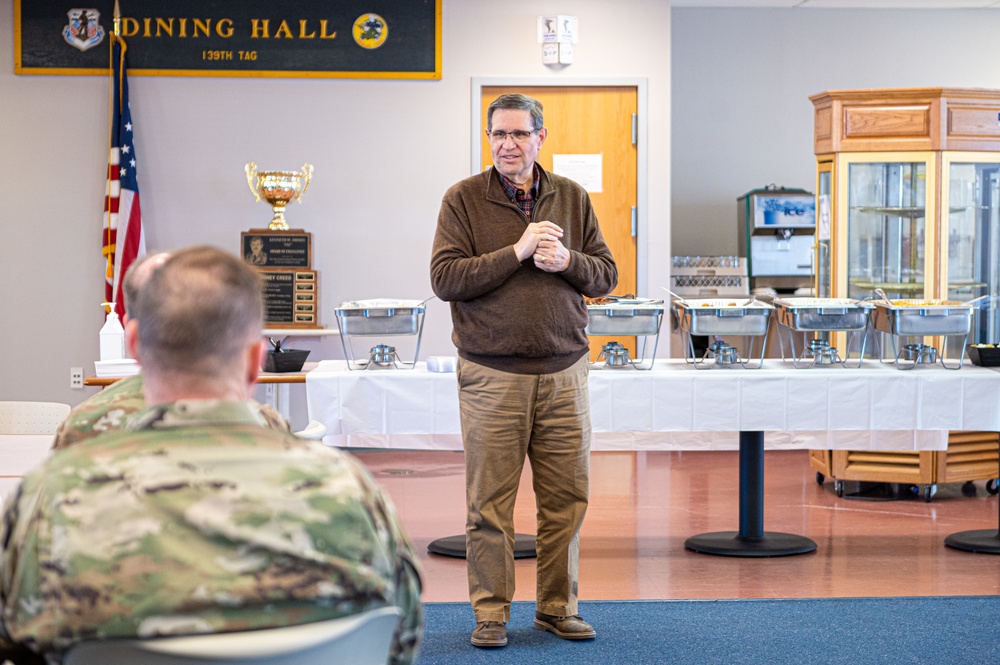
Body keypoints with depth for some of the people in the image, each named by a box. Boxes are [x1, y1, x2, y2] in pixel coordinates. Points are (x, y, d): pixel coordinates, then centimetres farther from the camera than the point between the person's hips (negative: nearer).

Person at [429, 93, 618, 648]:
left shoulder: (572, 198, 10)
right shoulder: (464, 199, 0)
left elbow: (606, 275, 10)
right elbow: (444, 278, -10)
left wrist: (566, 261, -10)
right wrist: (517, 252, -15)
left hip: (563, 373, 3)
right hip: (491, 374, -3)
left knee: (566, 497, 7)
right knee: (490, 501, 0)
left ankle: (558, 607, 20)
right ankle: (491, 613, 11)